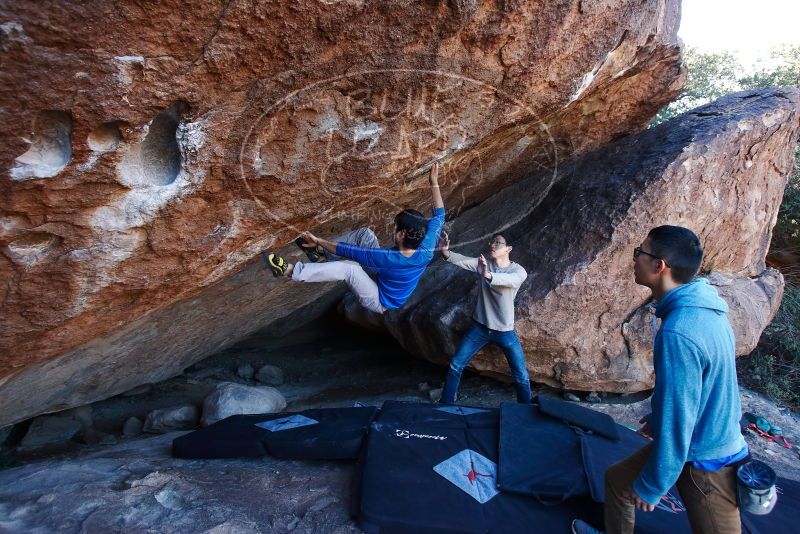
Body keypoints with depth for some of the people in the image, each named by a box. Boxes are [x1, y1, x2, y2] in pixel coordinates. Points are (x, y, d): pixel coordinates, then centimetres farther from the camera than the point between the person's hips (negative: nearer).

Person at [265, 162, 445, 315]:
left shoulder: (388, 258, -39)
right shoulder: (426, 251, -23)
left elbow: (351, 251, -29)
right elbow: (439, 216, -7)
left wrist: (319, 242, -18)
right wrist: (434, 184, -6)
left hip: (381, 302, -7)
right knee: (365, 233, -3)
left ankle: (289, 271, -23)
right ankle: (324, 253, 13)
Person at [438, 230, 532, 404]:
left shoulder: (519, 271, -12)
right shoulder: (483, 263, -2)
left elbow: (508, 279, -35)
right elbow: (462, 260, -19)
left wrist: (488, 275, -55)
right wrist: (446, 252, -41)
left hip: (505, 331, -2)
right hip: (480, 327, 2)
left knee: (521, 376, 4)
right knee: (455, 365, 3)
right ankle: (446, 404, 22)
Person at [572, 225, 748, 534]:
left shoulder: (678, 333, -33)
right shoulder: (703, 308, -3)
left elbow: (677, 421, -27)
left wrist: (651, 486, -13)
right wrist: (658, 418, 24)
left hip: (705, 465, -8)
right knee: (617, 479, 21)